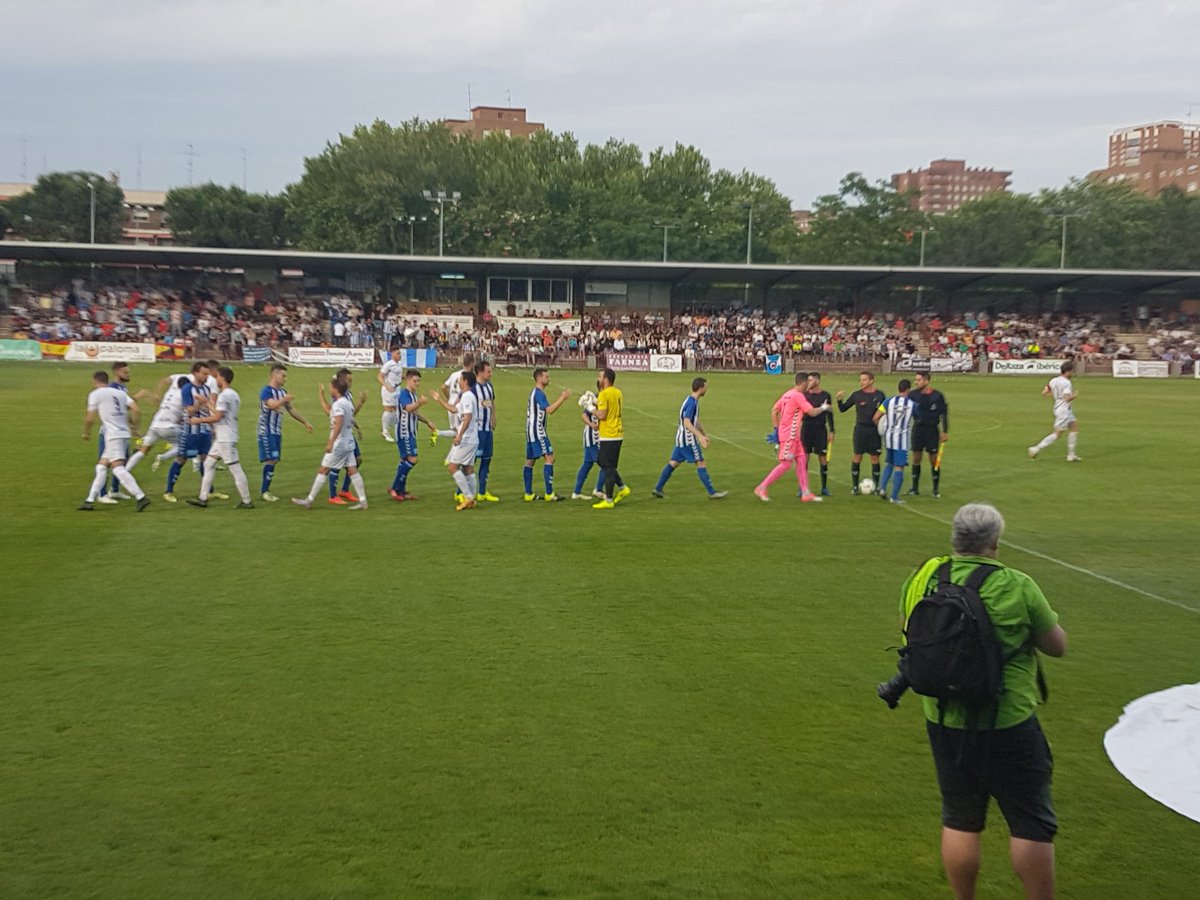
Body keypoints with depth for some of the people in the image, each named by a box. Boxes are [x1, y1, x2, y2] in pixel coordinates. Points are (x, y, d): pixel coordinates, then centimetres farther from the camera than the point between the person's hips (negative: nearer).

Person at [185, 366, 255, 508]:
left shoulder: (224, 395, -16)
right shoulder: (234, 395, 14)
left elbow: (217, 417, -18)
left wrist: (199, 420, -7)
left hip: (226, 439, -10)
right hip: (221, 438, 10)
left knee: (235, 469, -6)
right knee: (209, 464, 13)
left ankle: (247, 502, -1)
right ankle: (203, 499, 15)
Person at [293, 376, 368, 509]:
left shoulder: (338, 404, -16)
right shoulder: (348, 402, 10)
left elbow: (338, 425, -26)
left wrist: (330, 442, -29)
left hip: (338, 444, -8)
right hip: (349, 443, 9)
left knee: (323, 470, -1)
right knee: (352, 471, 8)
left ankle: (309, 500, 4)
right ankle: (362, 501, 5)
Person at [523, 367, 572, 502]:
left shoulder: (535, 392, 17)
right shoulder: (539, 393, -15)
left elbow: (547, 409, 19)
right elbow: (549, 410, -24)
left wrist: (561, 398, 11)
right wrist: (562, 398, -20)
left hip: (531, 431, 11)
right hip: (537, 431, -11)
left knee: (530, 460, 8)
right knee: (549, 458, -10)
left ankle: (528, 494, 10)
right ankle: (549, 494, -12)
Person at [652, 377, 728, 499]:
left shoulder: (693, 401, 13)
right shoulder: (691, 403, -19)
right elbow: (687, 423, -28)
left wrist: (704, 434, 24)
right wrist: (700, 436, -33)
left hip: (681, 438, 10)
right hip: (688, 439, -10)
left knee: (674, 463, 12)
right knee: (701, 463, -4)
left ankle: (658, 489, 13)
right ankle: (712, 493, -1)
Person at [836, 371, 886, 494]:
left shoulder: (879, 395, 3)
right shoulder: (856, 395, 2)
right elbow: (843, 408, 4)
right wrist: (839, 400, -13)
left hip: (875, 430, 1)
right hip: (860, 428, 0)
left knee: (875, 457, 3)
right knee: (857, 456, -2)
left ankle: (876, 485, 13)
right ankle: (854, 486, 6)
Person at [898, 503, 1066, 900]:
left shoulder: (922, 578, -3)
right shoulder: (1017, 587, -14)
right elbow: (1058, 645, -3)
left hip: (944, 721, 4)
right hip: (1008, 724, -4)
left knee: (960, 820, 17)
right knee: (1031, 823, 9)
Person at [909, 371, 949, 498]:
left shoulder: (937, 396, -10)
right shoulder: (913, 395, -1)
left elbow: (944, 413, -4)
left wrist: (945, 432, -6)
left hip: (932, 430, -3)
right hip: (918, 429, 3)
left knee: (935, 459, 3)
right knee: (916, 459, 4)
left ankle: (936, 489, 13)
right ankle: (915, 488, 12)